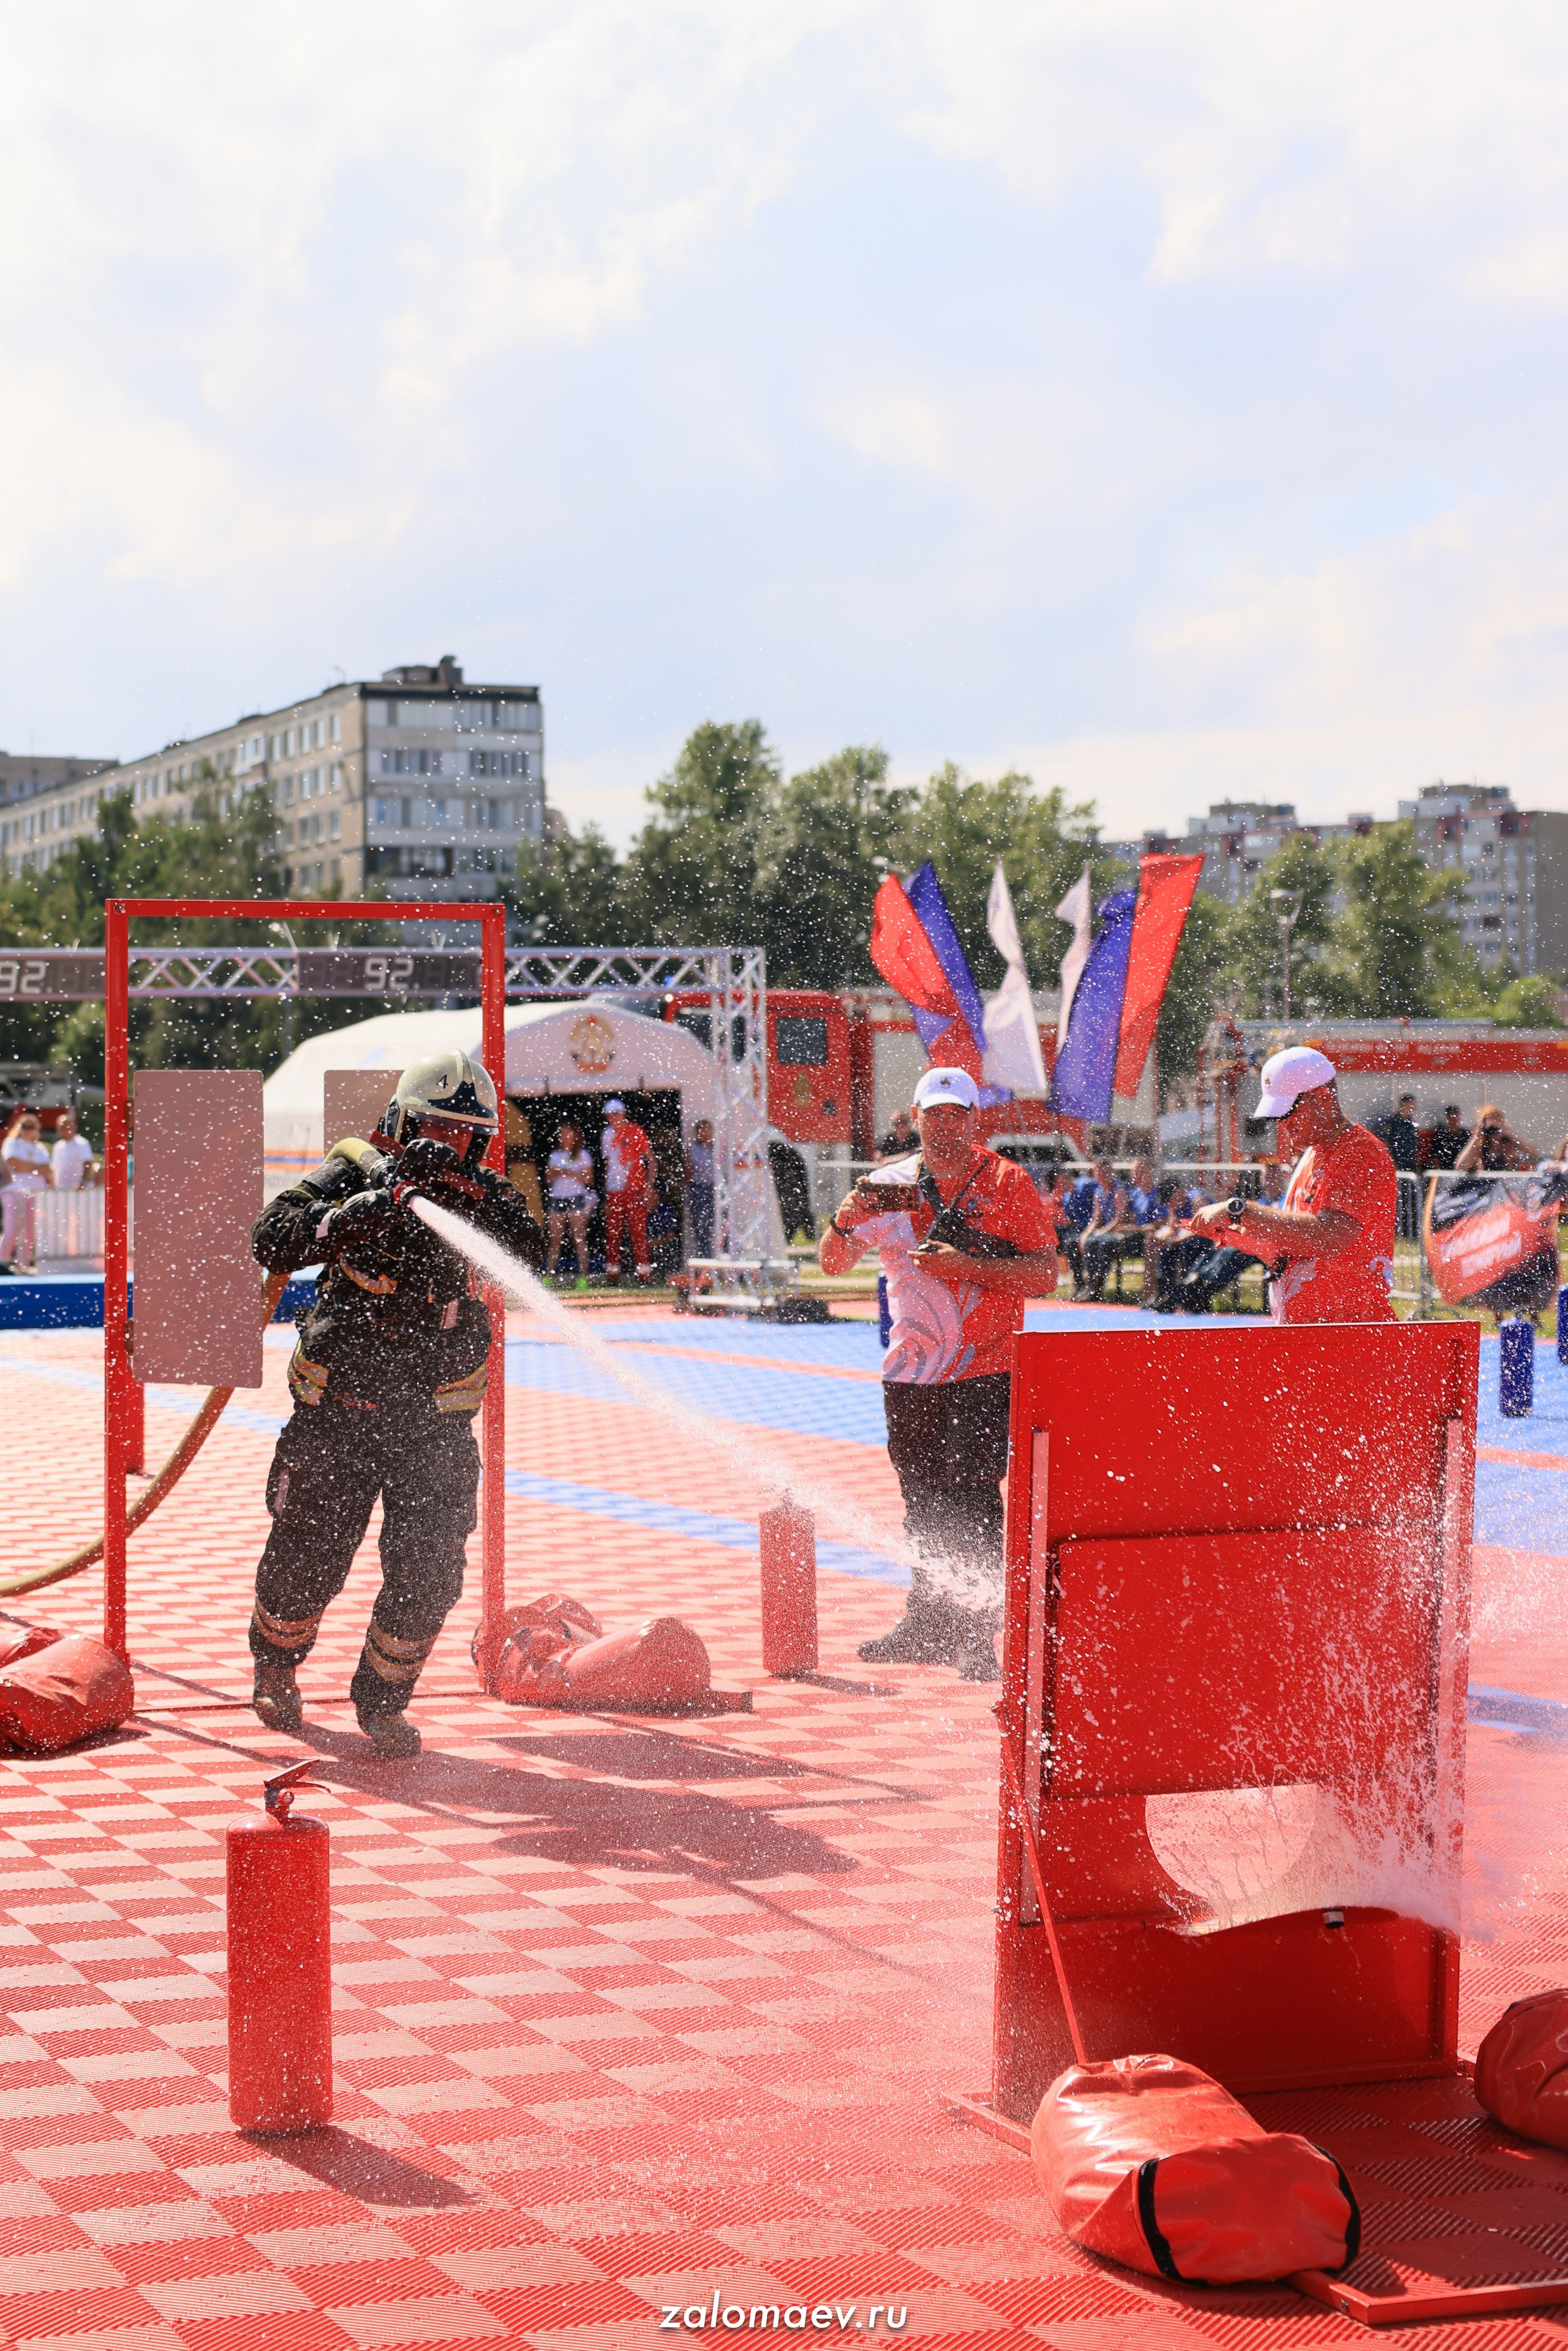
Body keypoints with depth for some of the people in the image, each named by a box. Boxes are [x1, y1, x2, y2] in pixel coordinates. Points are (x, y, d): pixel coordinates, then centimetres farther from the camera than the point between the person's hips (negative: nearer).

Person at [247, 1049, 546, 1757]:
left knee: (429, 1568, -6)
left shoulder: (479, 1198, 3)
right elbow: (273, 1241, -19)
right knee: (309, 1558, 7)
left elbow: (528, 1255, -16)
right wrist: (357, 1215, -32)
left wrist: (469, 1187, -29)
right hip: (338, 1409, -2)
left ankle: (382, 1699, 16)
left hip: (433, 1415, 2)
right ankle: (275, 1661, 38)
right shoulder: (354, 1176, -5)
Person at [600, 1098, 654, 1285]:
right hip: (613, 1191, 5)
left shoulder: (635, 1131, -3)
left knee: (639, 1231, -5)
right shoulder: (607, 1135, 12)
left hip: (635, 1190, -5)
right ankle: (612, 1271, 11)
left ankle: (644, 1271, -2)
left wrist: (649, 1187, -9)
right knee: (612, 1233, 5)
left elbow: (650, 1159, -2)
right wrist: (606, 1193, 15)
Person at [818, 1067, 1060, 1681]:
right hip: (910, 1371, 4)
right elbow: (833, 1262, 5)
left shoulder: (1007, 1183, -3)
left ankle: (978, 1636, -4)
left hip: (984, 1370, -4)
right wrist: (847, 1218, -17)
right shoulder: (891, 1185, 6)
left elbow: (1044, 1273, -8)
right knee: (922, 1502, 12)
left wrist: (965, 1265, -20)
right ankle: (928, 1626, 24)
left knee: (972, 1497, -10)